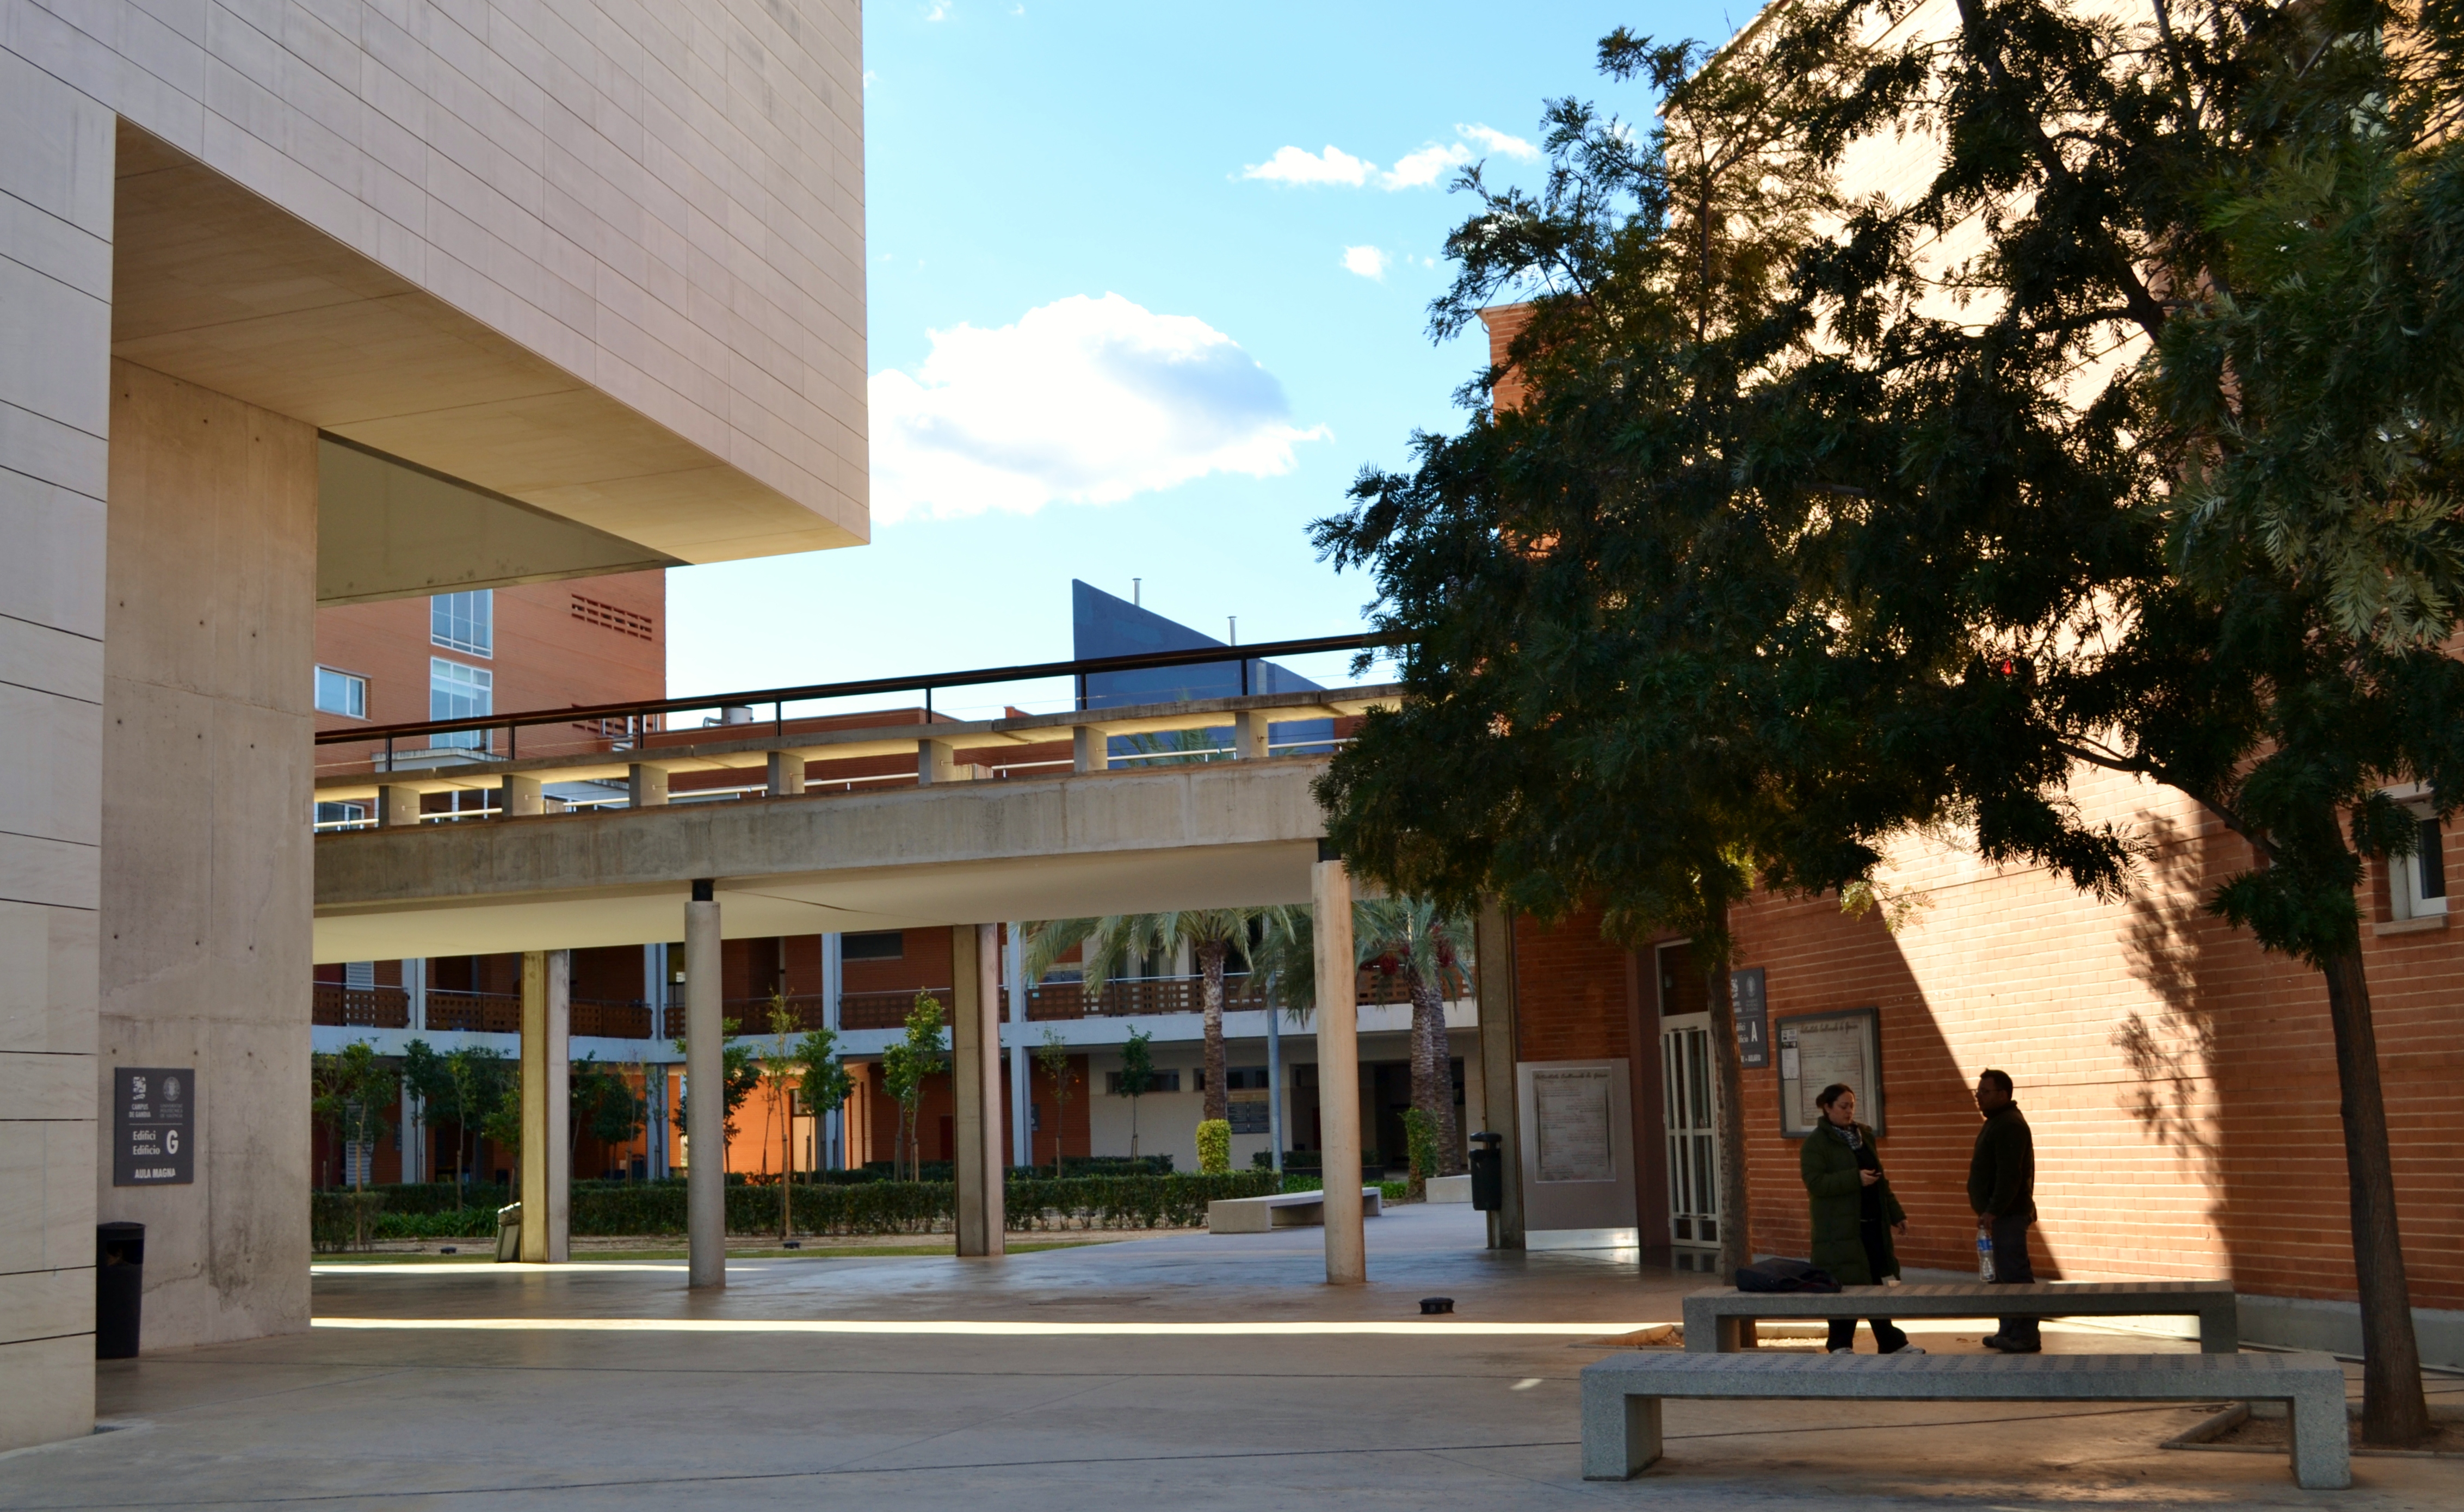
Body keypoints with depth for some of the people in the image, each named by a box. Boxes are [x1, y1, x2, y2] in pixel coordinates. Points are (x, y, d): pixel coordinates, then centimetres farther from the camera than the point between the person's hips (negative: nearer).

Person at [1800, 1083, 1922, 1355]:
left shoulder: (1864, 1135, 15)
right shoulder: (1816, 1142, -7)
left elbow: (1880, 1179, 21)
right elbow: (1814, 1183, -17)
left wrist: (1896, 1214, 17)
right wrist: (1855, 1179, -22)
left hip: (1872, 1223, 6)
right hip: (1840, 1228, -6)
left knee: (1874, 1284, 11)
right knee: (1845, 1287, -2)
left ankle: (1892, 1343, 16)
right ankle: (1841, 1345, 9)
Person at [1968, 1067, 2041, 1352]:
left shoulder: (2009, 1126, -16)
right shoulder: (1998, 1123, 18)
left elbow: (2009, 1175, -23)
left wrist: (1992, 1211, -24)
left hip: (2007, 1214, -11)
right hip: (2000, 1213, 11)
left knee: (2014, 1273, -10)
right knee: (2004, 1274, 14)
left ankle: (2025, 1337, -9)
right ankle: (2009, 1332, 20)